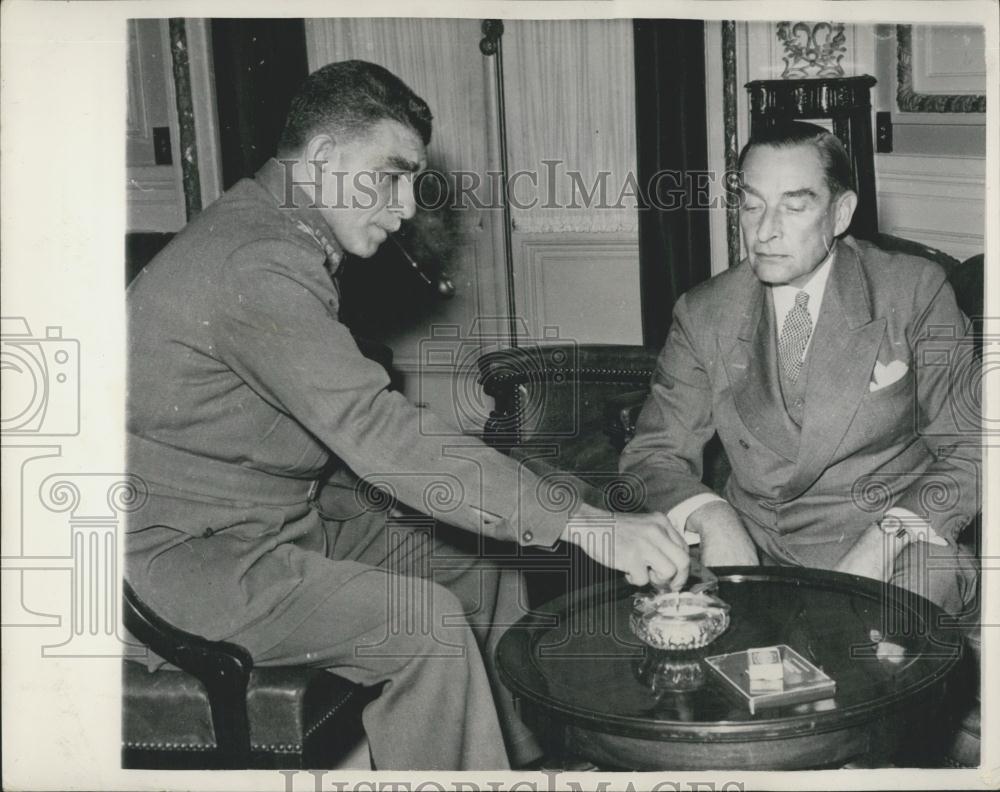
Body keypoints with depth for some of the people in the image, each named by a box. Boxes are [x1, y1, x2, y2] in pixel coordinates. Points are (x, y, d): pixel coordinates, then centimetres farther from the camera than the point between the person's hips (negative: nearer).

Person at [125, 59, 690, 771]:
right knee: (422, 624, -25)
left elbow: (341, 424, 14)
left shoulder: (288, 244, 10)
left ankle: (518, 760, 11)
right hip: (185, 553, -10)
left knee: (486, 571, 2)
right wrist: (583, 524, -35)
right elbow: (377, 432, -33)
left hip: (290, 519, 10)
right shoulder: (252, 264, -25)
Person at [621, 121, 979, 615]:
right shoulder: (703, 315, 6)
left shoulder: (914, 292, 0)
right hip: (753, 548, 3)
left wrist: (888, 538, -18)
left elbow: (968, 450, 0)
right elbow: (654, 455, 6)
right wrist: (710, 516, -16)